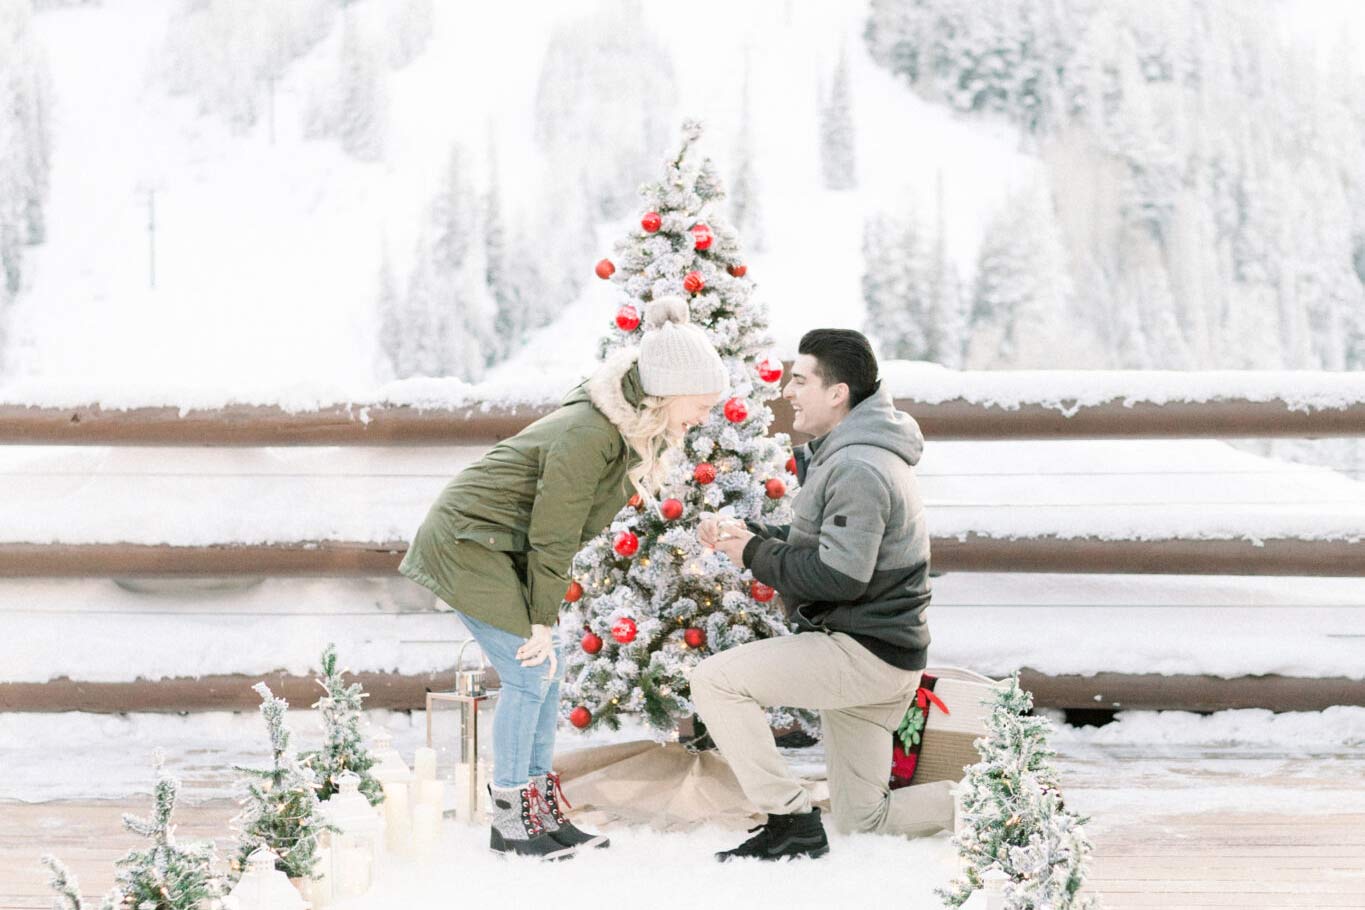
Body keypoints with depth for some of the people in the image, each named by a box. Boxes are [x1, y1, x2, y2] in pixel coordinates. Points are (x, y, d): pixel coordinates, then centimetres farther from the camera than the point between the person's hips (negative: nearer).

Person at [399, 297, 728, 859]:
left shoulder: (632, 429, 2)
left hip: (501, 548, 10)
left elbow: (563, 532, 8)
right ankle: (509, 821, 1)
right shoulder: (589, 435, -29)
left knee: (546, 670, 8)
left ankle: (543, 812, 16)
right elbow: (553, 536, -23)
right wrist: (543, 622, -15)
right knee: (530, 674, -9)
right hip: (470, 544, -10)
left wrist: (545, 617, 6)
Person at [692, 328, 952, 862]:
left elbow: (839, 576, -26)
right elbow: (815, 551, 21)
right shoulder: (842, 456, 17)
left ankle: (791, 822, -12)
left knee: (715, 681, -16)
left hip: (862, 652, -11)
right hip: (874, 657, 11)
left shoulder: (858, 468, -19)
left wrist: (755, 555, -14)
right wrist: (748, 536, 6)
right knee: (863, 819, 14)